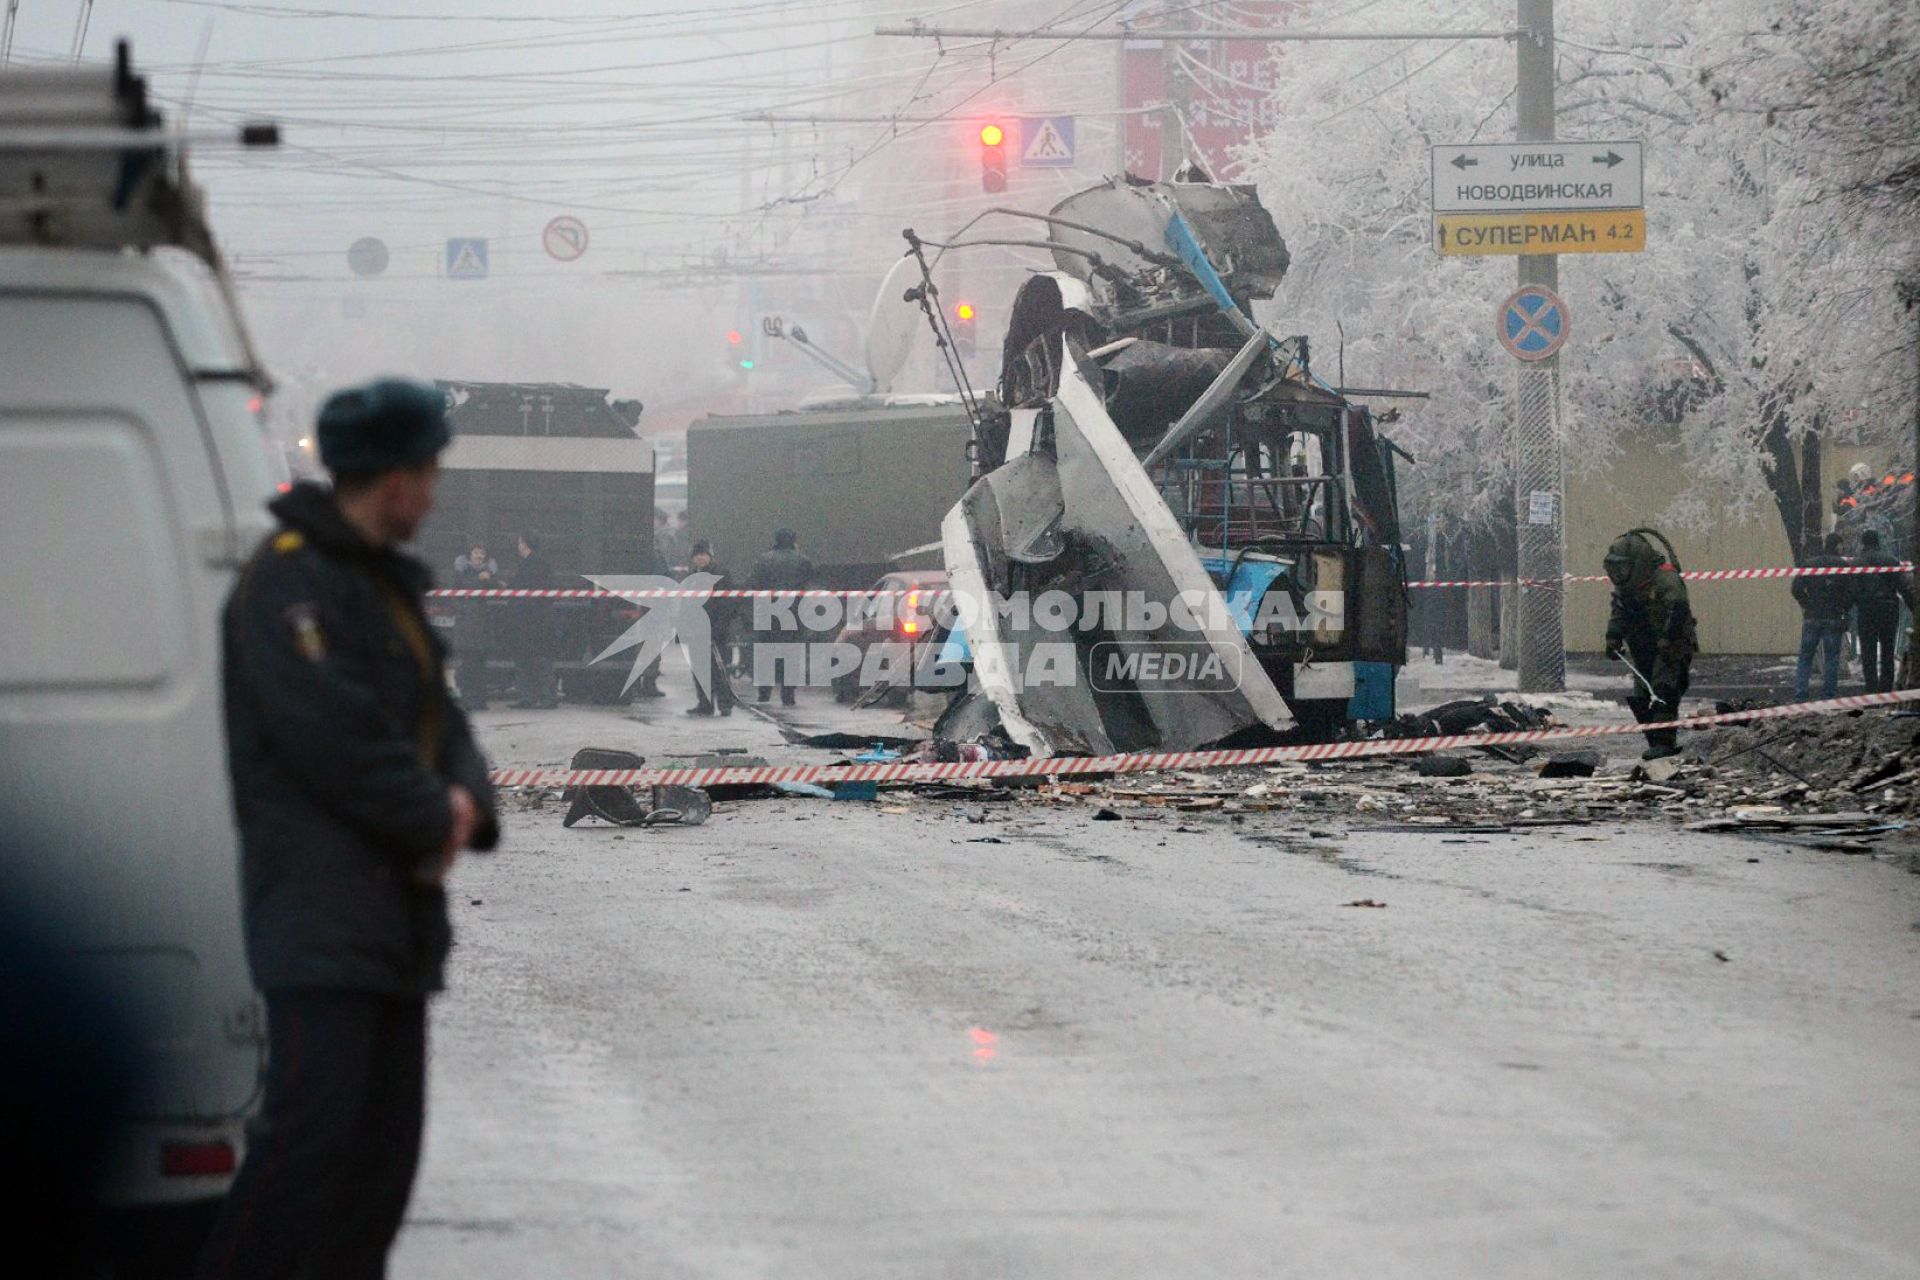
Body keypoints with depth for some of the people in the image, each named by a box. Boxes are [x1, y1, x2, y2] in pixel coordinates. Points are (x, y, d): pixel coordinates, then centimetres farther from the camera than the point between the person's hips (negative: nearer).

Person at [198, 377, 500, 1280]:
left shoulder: (385, 584, 21)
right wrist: (434, 824, -9)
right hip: (321, 911, -10)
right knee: (312, 1132, -16)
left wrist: (463, 799, -1)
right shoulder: (288, 581, -11)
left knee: (385, 1140, 10)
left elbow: (437, 721, 21)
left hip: (395, 912, 10)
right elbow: (335, 733, -19)